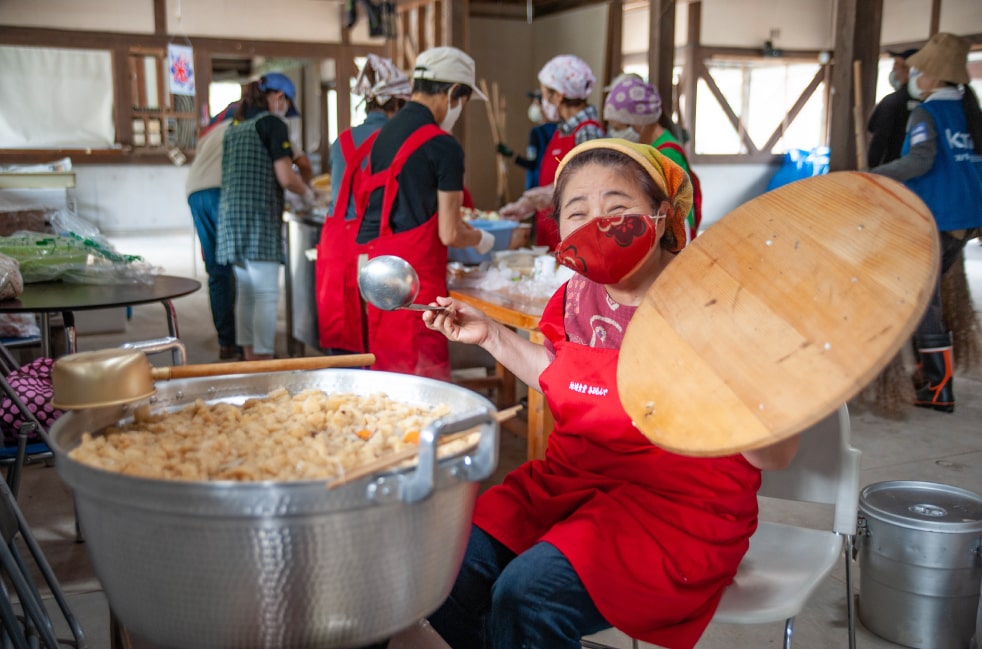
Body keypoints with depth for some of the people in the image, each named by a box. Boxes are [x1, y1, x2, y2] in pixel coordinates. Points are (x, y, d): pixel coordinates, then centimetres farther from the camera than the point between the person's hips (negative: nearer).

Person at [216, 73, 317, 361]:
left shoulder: (234, 127, 18)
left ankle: (250, 359, 17)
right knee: (266, 293, -6)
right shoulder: (272, 124, -5)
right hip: (259, 218, -8)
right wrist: (308, 193, 7)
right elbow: (285, 177, -12)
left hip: (230, 215, 8)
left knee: (245, 291, 11)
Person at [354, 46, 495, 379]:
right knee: (424, 376, -1)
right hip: (414, 276, -8)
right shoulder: (444, 145, -11)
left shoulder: (384, 133, 13)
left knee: (387, 369, 14)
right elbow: (449, 234, -10)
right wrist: (481, 239, 11)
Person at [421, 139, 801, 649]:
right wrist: (491, 335, 14)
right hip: (571, 481, 6)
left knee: (528, 594, -26)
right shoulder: (576, 299, 3)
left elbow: (776, 456, -15)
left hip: (678, 507, -6)